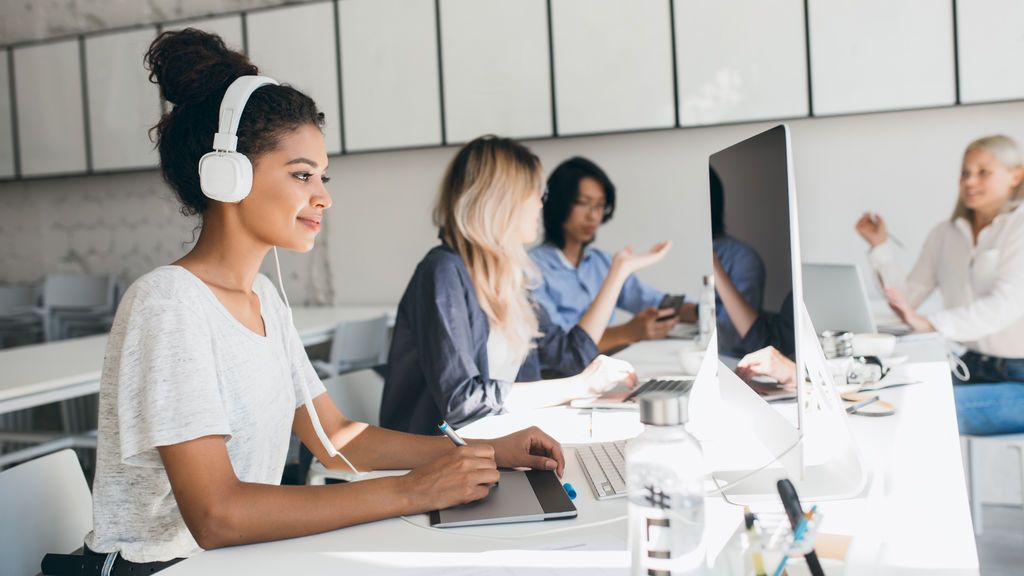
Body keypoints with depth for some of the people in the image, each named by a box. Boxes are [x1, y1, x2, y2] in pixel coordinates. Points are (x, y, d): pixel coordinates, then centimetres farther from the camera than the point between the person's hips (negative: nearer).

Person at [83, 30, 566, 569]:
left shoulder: (264, 298, 7)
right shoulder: (168, 303, -18)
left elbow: (336, 438, 9)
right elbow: (216, 515, -24)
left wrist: (486, 453, -2)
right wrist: (409, 491, -24)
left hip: (239, 555, 7)